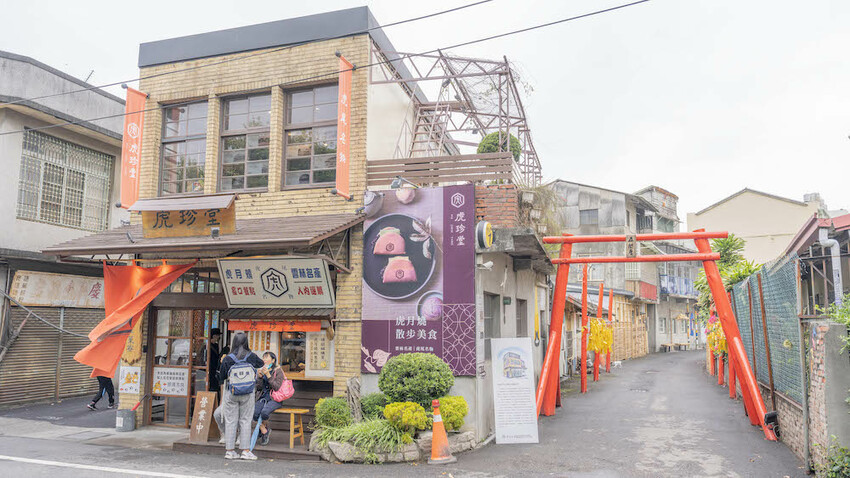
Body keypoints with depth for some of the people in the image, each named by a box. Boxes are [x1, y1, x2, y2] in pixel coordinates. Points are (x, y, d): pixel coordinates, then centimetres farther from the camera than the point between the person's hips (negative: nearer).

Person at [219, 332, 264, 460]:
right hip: (248, 394, 0)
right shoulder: (251, 357, -7)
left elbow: (221, 376, 0)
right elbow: (261, 364, 13)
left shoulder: (228, 359, -9)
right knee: (245, 421, 7)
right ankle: (245, 451, 7)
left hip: (231, 393, 0)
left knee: (230, 421, 9)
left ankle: (230, 451, 12)